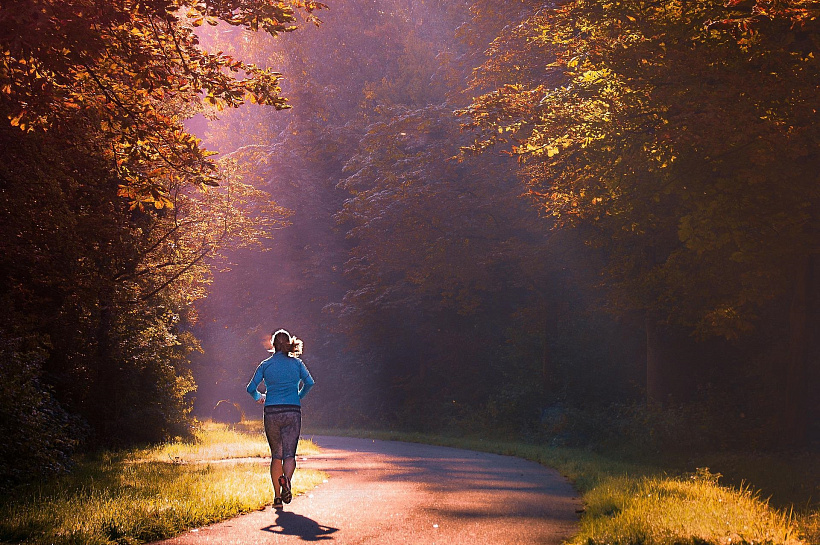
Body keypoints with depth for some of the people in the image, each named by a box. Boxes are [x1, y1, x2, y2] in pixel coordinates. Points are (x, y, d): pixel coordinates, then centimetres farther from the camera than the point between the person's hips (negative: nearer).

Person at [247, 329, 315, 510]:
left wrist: (258, 398, 25)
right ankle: (286, 479, -34)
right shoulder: (296, 363, 5)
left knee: (276, 455, 11)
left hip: (272, 413, 1)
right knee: (289, 454, -1)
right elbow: (309, 383, 0)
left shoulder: (266, 364, 5)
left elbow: (251, 388, 4)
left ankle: (277, 497, 7)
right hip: (292, 412, -1)